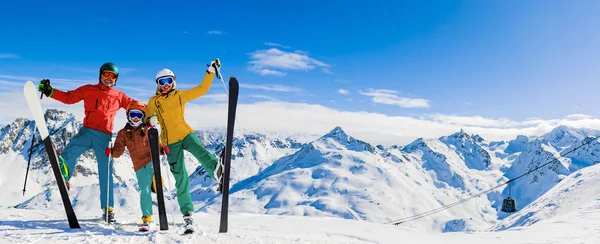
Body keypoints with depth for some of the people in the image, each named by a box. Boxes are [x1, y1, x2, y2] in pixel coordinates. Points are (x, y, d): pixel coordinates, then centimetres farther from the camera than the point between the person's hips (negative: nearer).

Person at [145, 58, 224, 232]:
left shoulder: (180, 95, 9)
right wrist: (152, 121, -12)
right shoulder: (153, 101, 9)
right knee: (181, 178, -3)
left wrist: (211, 71, 0)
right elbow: (148, 116, 13)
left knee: (199, 151, -35)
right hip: (170, 142, 0)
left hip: (185, 133, 0)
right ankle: (187, 214, 0)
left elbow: (202, 89, 9)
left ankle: (216, 170, -64)